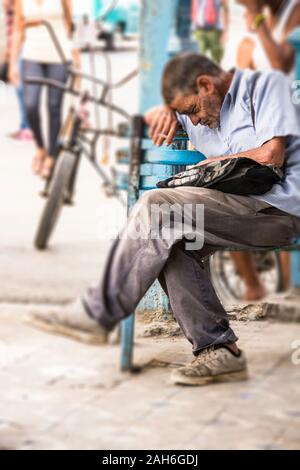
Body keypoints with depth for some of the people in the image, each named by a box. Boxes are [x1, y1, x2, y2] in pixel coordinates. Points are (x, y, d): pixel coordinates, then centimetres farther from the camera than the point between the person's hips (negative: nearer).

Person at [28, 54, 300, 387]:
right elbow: (148, 118, 38)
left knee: (157, 207, -20)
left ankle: (98, 314, -16)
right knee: (173, 240, -20)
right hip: (242, 207, 8)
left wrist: (212, 164, 2)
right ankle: (218, 350, -20)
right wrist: (165, 112, 13)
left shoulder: (267, 84, 2)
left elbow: (272, 156, -10)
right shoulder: (207, 114, 25)